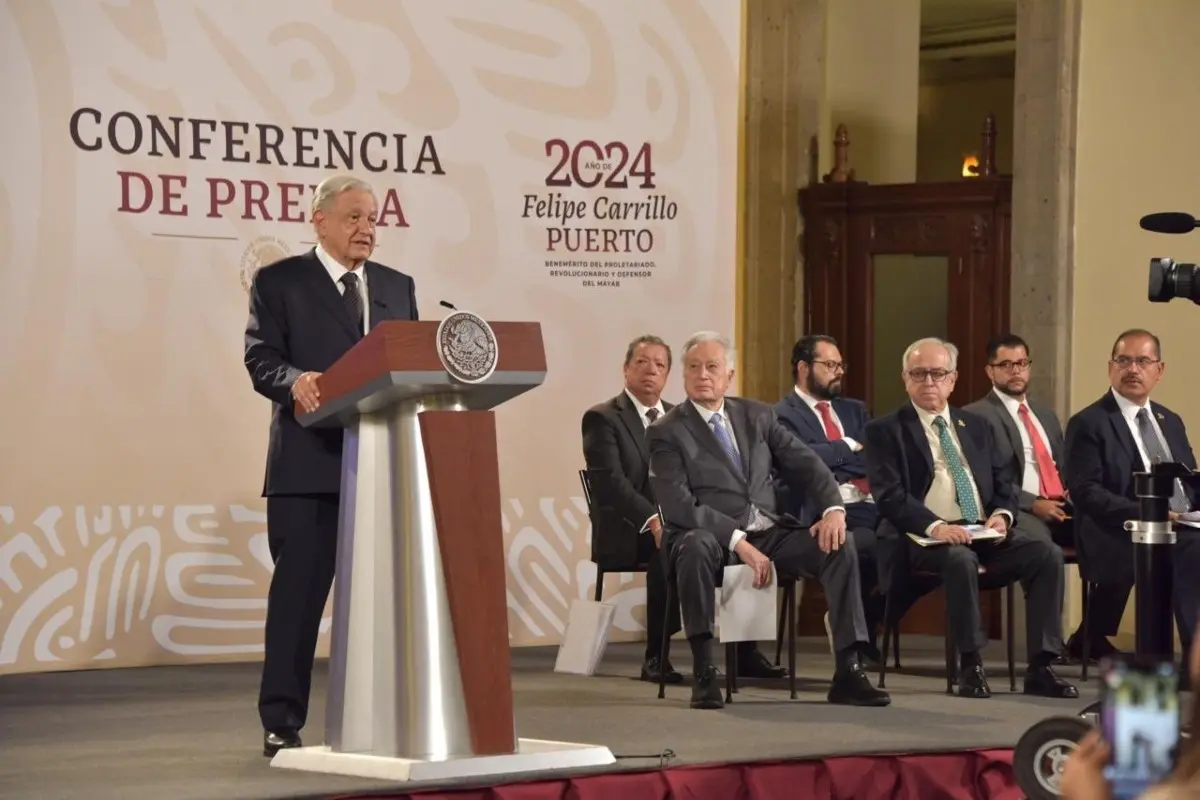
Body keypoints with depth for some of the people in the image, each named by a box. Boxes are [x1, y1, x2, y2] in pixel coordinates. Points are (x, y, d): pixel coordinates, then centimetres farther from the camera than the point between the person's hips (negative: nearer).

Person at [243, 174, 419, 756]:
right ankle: (282, 722, 2)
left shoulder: (398, 287, 18)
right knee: (298, 592, -3)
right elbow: (261, 360, -6)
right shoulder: (279, 282, 4)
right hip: (309, 463, -4)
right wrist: (296, 380, -26)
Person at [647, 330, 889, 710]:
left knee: (839, 544, -20)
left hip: (770, 534, 4)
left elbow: (806, 464, 9)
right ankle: (703, 671, -30)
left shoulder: (757, 415, 14)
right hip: (713, 538, -4)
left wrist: (833, 508, -11)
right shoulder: (667, 432, -2)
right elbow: (679, 507, -14)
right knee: (695, 546, -39)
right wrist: (739, 542, -23)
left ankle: (848, 671, -22)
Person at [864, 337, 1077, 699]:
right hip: (924, 537, -5)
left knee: (1047, 553, -20)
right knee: (960, 558, -38)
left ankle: (1040, 668, -19)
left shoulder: (976, 427, 21)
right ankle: (971, 666, -26)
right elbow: (889, 495, -8)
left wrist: (1002, 515, -6)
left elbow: (1004, 485, 18)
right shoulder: (885, 431, 5)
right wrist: (934, 525, -24)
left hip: (984, 532, 5)